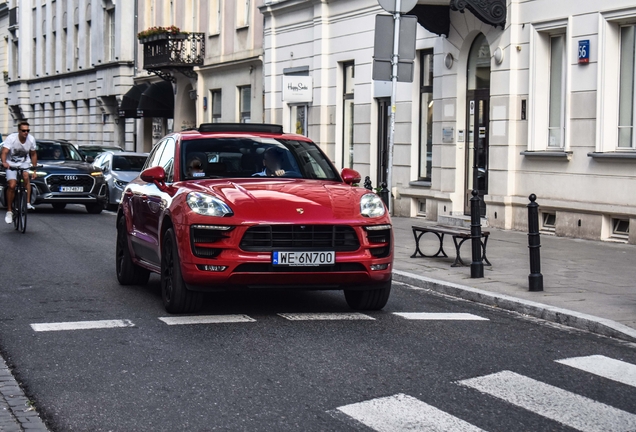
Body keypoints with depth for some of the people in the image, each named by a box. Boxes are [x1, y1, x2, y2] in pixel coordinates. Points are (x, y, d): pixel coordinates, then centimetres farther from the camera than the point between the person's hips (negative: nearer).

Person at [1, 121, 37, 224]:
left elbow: (33, 155, 4)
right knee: (12, 186, -18)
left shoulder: (31, 139, -10)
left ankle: (28, 203, -26)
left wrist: (34, 170, 1)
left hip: (24, 163, 2)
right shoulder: (11, 138, -21)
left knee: (26, 177, -31)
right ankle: (9, 211, -3)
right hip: (11, 164, -2)